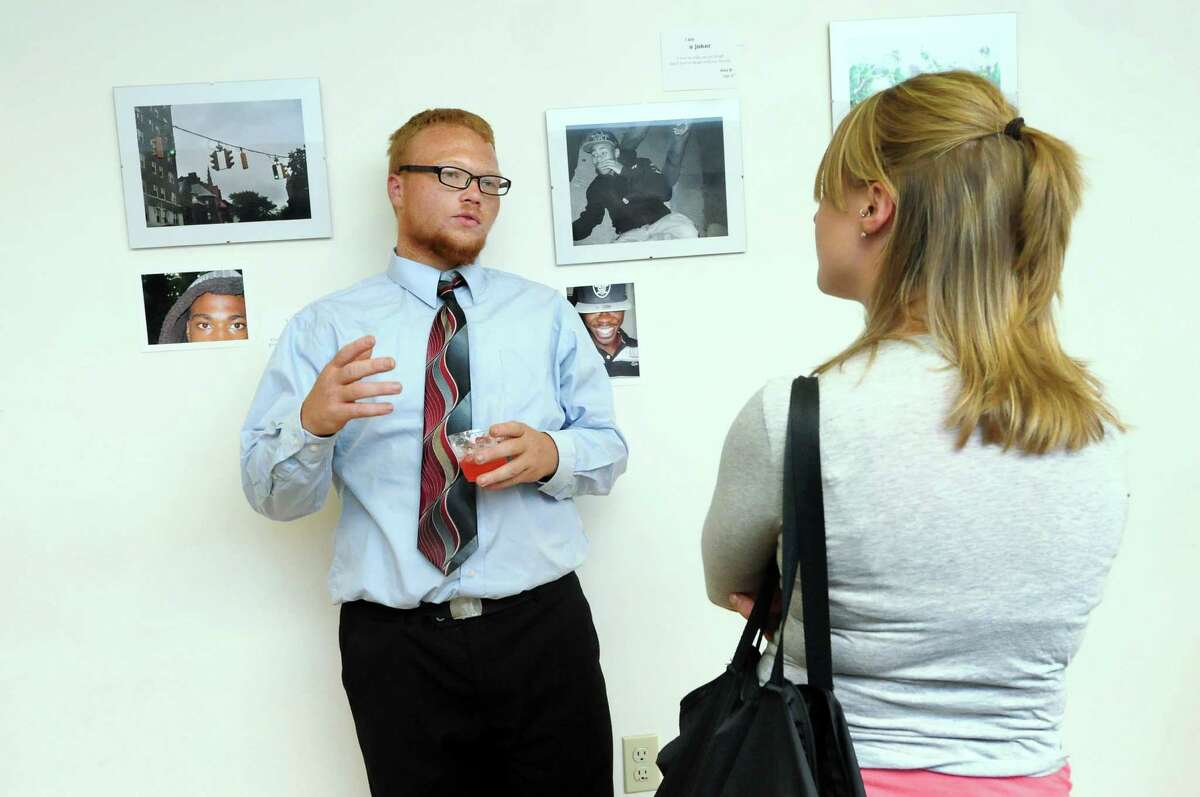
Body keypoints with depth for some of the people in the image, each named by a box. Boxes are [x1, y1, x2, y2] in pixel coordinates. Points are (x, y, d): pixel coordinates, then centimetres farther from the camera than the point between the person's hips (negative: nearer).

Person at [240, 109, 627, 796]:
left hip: (542, 629, 2)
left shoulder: (547, 313, 10)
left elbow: (609, 447, 8)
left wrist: (551, 453, -14)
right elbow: (271, 495, -2)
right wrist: (314, 421, -23)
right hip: (395, 644, -1)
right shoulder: (325, 328, 3)